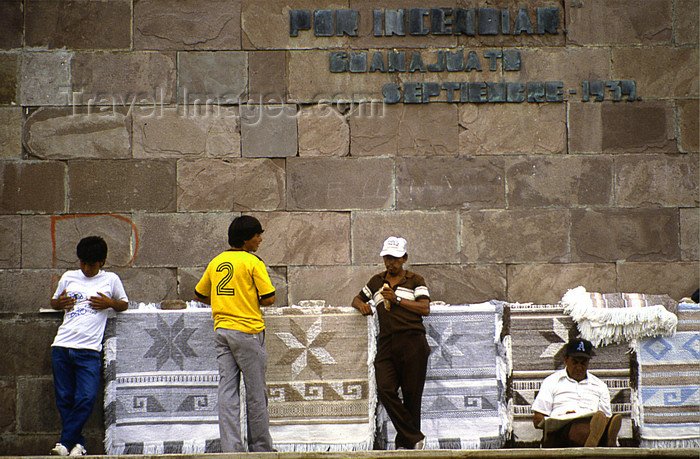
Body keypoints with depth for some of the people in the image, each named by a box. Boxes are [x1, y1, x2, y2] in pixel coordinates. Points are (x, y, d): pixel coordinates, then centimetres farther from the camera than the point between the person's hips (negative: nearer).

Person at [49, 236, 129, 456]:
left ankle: (66, 442, -10)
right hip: (61, 346, 2)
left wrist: (110, 303, -1)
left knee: (87, 398, -15)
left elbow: (124, 304, 20)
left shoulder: (111, 280, 10)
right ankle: (78, 444, 8)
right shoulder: (68, 277, 15)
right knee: (64, 399, 0)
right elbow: (54, 302, 28)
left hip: (89, 349, -2)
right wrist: (59, 303, 4)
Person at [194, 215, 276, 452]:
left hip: (221, 331, 6)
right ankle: (261, 447, 10)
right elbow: (269, 299, -12)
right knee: (256, 393, 3)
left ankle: (230, 448, -2)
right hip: (248, 331, -6)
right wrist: (253, 301, 8)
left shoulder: (216, 262, 10)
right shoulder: (252, 262, -8)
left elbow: (199, 294, 20)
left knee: (227, 392, 3)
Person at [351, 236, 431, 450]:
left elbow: (425, 308, -1)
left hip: (412, 342, -3)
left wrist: (397, 299, -8)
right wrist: (361, 304, 9)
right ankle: (415, 438, -12)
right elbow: (357, 299, 34)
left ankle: (405, 442, 9)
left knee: (411, 395, -3)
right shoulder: (377, 281, 23)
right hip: (386, 344, 3)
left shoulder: (415, 280, 11)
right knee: (385, 391, -16)